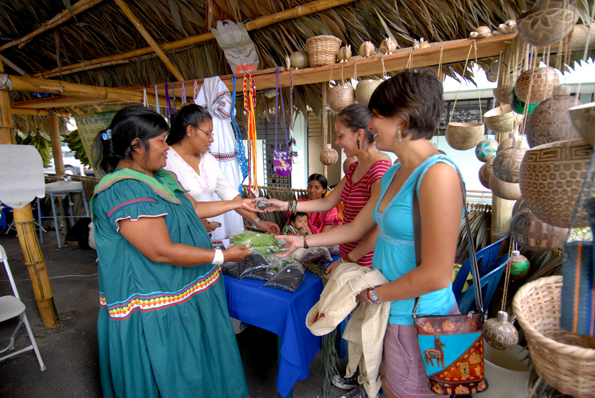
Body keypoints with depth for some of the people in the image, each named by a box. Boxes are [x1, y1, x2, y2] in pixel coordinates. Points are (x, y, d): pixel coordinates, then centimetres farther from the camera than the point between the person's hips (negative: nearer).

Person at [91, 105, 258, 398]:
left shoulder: (161, 177, 6)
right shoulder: (123, 190, -25)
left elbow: (192, 208, 17)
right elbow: (162, 251, -28)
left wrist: (238, 204, 18)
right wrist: (221, 256, -21)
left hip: (186, 294, 9)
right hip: (152, 312, -9)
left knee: (194, 365, 25)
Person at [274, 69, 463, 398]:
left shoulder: (438, 173, -24)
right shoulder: (393, 174, 5)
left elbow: (436, 275, -26)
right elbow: (356, 229, 12)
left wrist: (371, 294, -14)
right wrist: (303, 241, 15)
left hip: (418, 319, -7)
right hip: (391, 312, 8)